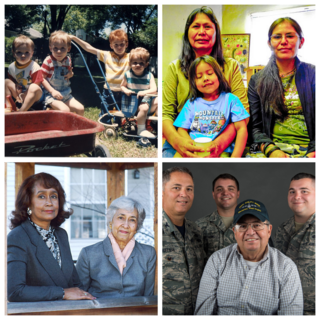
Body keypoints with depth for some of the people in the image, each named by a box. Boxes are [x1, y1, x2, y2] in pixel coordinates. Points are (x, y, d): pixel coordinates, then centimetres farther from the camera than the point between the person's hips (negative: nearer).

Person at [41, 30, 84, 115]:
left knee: (80, 109, -5)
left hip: (66, 95, 6)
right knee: (65, 110, -28)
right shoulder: (48, 61, -11)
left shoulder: (68, 60, 6)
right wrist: (53, 91, -20)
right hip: (51, 95, -6)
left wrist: (70, 74, -2)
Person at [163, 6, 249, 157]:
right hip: (181, 144, 1)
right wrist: (177, 140, -19)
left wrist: (223, 139, -19)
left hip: (223, 144, -1)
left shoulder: (231, 66, 11)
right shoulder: (175, 68, 10)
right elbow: (166, 113, 3)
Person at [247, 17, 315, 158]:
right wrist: (270, 149, -13)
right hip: (273, 146, 3)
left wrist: (314, 152, -15)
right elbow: (255, 126, 8)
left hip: (308, 150, -2)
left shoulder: (312, 74, 10)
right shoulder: (257, 81, 14)